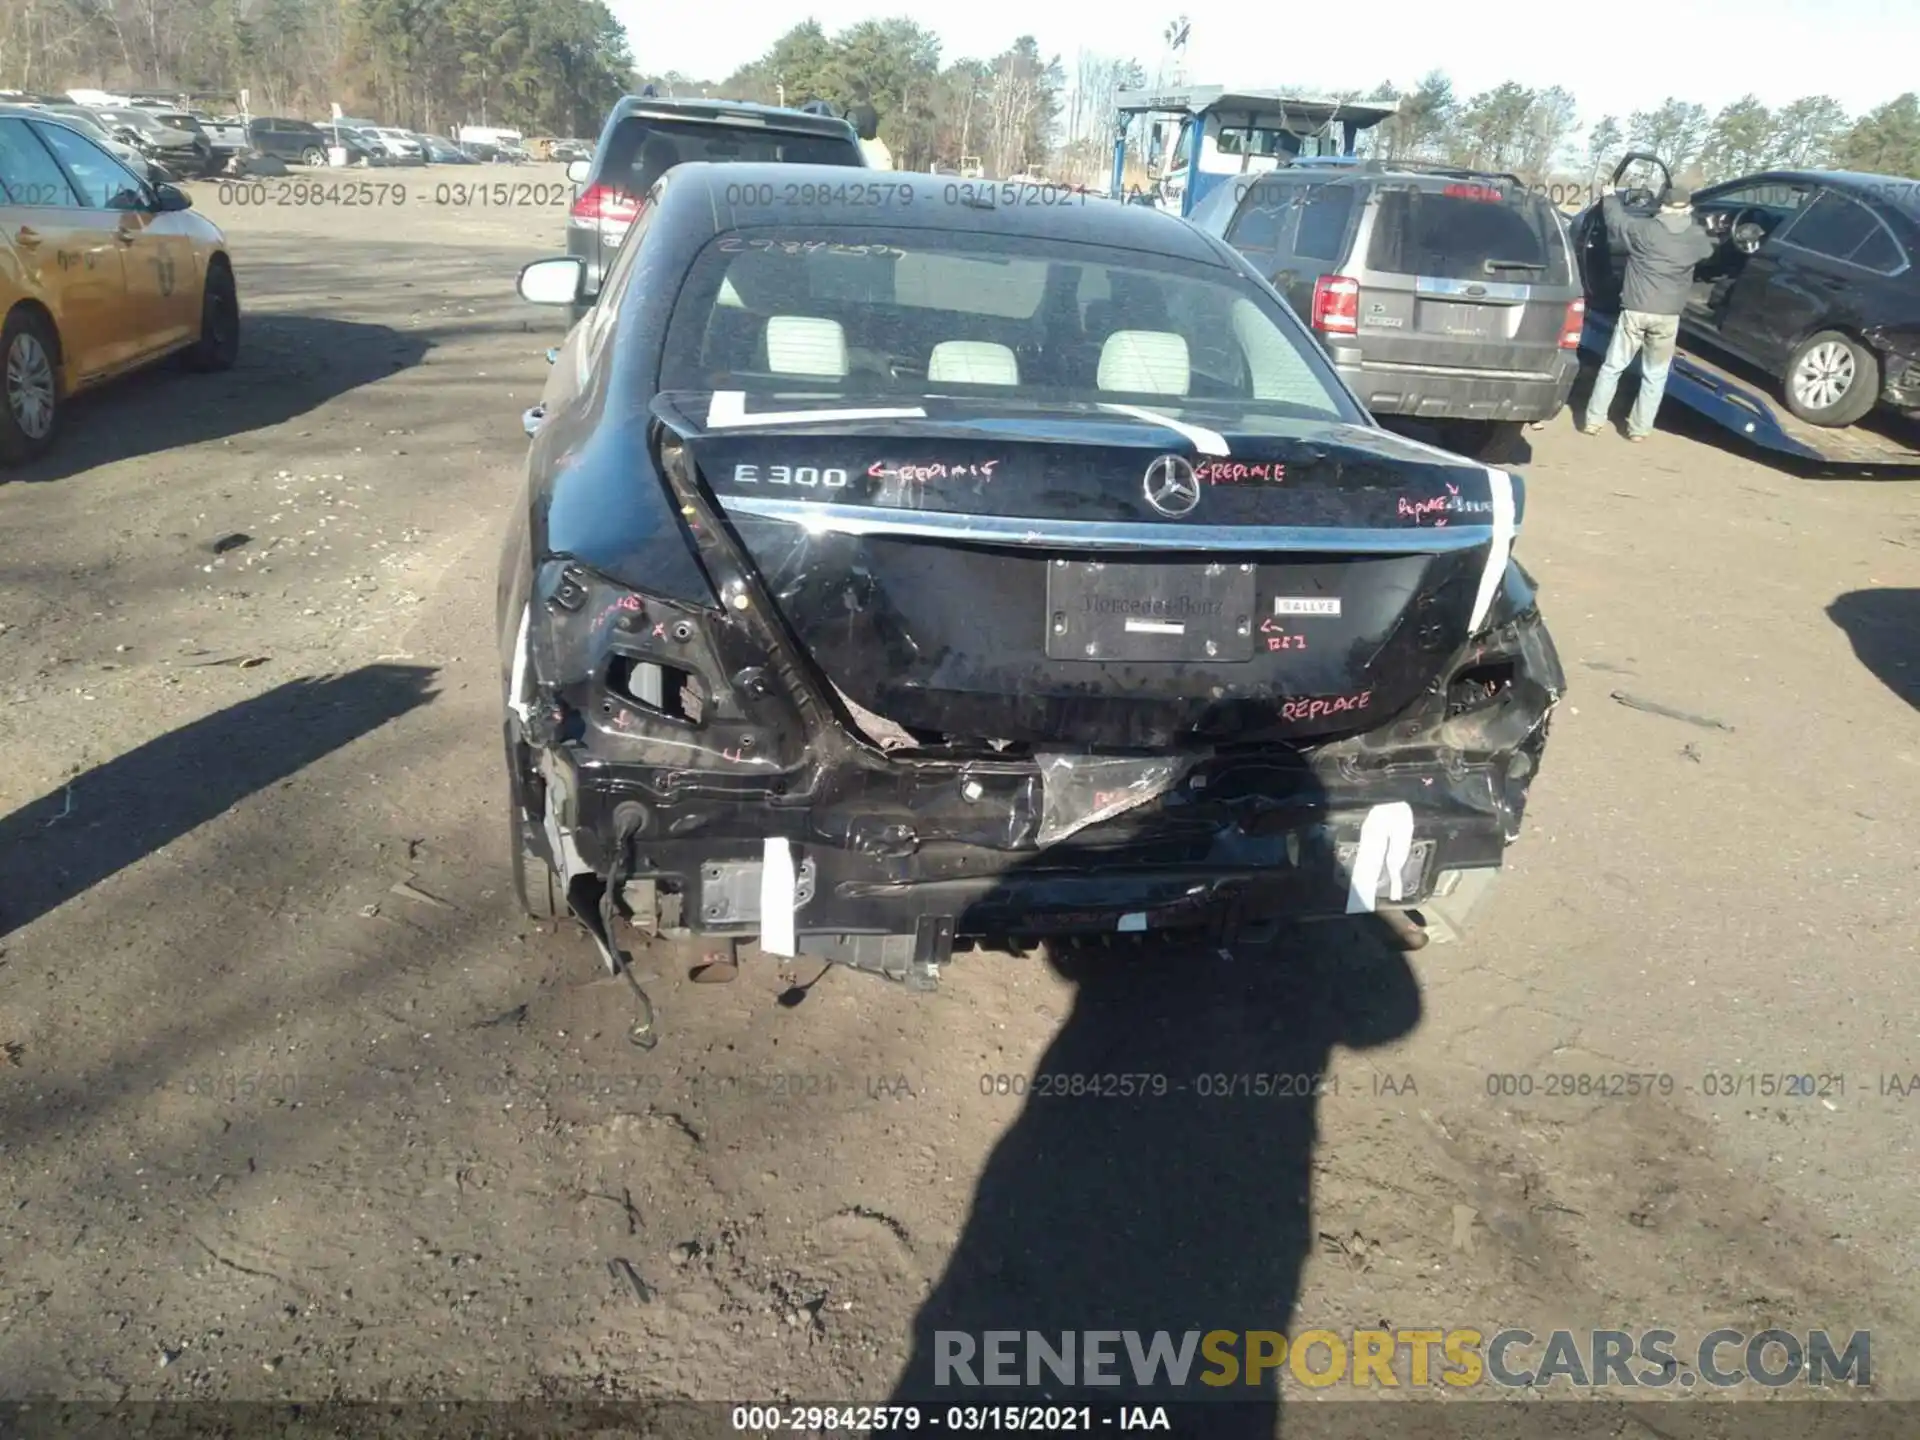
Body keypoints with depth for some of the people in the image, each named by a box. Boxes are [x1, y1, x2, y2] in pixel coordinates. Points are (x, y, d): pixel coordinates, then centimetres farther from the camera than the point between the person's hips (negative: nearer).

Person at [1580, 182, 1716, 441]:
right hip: (1668, 316, 1)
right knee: (1655, 375, 13)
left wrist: (1610, 196, 31)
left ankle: (1593, 421, 12)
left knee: (1612, 367, 12)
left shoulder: (1642, 229, -6)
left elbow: (1615, 218, 11)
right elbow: (1708, 249, 26)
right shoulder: (1696, 238, 2)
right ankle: (1639, 428, 13)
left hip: (1635, 312, -1)